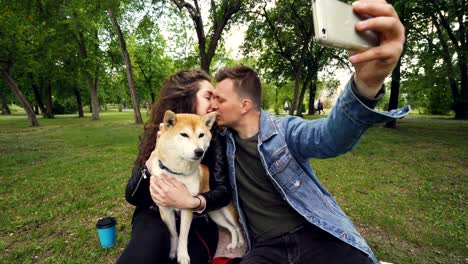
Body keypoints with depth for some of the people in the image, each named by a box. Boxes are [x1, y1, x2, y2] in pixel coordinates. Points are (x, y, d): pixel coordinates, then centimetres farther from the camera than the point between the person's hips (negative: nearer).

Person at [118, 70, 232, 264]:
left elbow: (223, 190, -10)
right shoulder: (157, 134, -3)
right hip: (154, 216, 1)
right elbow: (132, 196, -4)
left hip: (197, 221, -1)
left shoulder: (214, 136, -5)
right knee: (152, 240, -29)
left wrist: (191, 202, -29)